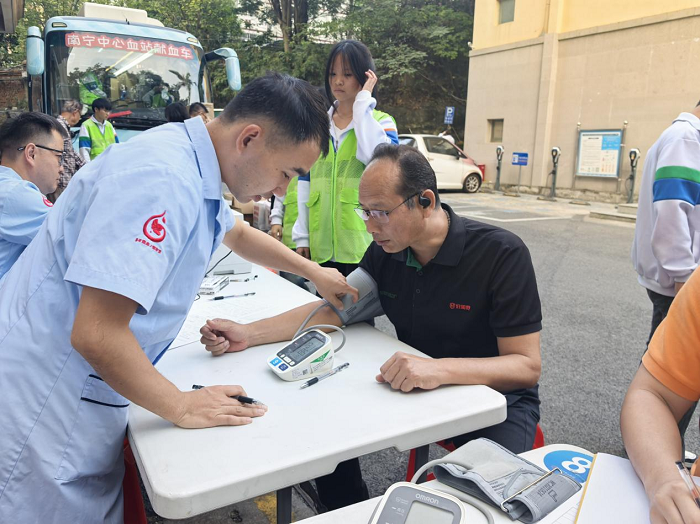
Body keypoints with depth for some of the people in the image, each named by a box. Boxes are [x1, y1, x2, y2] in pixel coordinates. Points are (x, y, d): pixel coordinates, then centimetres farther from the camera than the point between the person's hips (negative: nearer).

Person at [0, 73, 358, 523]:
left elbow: (236, 233, 27)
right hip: (43, 414, -9)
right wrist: (182, 407, -15)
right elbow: (96, 334, -30)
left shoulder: (192, 167, 5)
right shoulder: (161, 178, -27)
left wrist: (313, 272, 29)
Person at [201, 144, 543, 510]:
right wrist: (249, 334, -10)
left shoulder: (501, 254, -22)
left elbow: (527, 366, -23)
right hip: (414, 386, 5)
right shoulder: (385, 250, -5)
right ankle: (352, 513, 17)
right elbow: (334, 310, 1)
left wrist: (441, 369, -41)